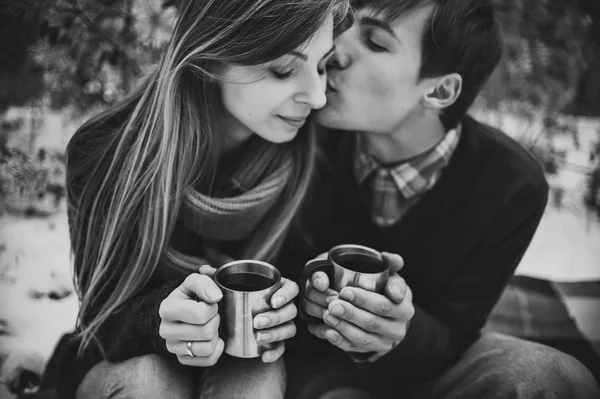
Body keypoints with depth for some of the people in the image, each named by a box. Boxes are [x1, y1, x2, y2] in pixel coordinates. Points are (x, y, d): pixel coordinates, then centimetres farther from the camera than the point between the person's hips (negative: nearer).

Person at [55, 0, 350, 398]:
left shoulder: (315, 153, -19)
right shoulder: (103, 154, -21)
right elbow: (104, 317, -15)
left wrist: (283, 313, -30)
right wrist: (164, 320, -38)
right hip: (127, 363, 0)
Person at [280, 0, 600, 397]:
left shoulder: (510, 185, -19)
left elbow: (452, 334, -11)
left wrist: (399, 334, -35)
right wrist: (307, 291, -31)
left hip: (422, 360, 1)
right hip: (314, 363, 0)